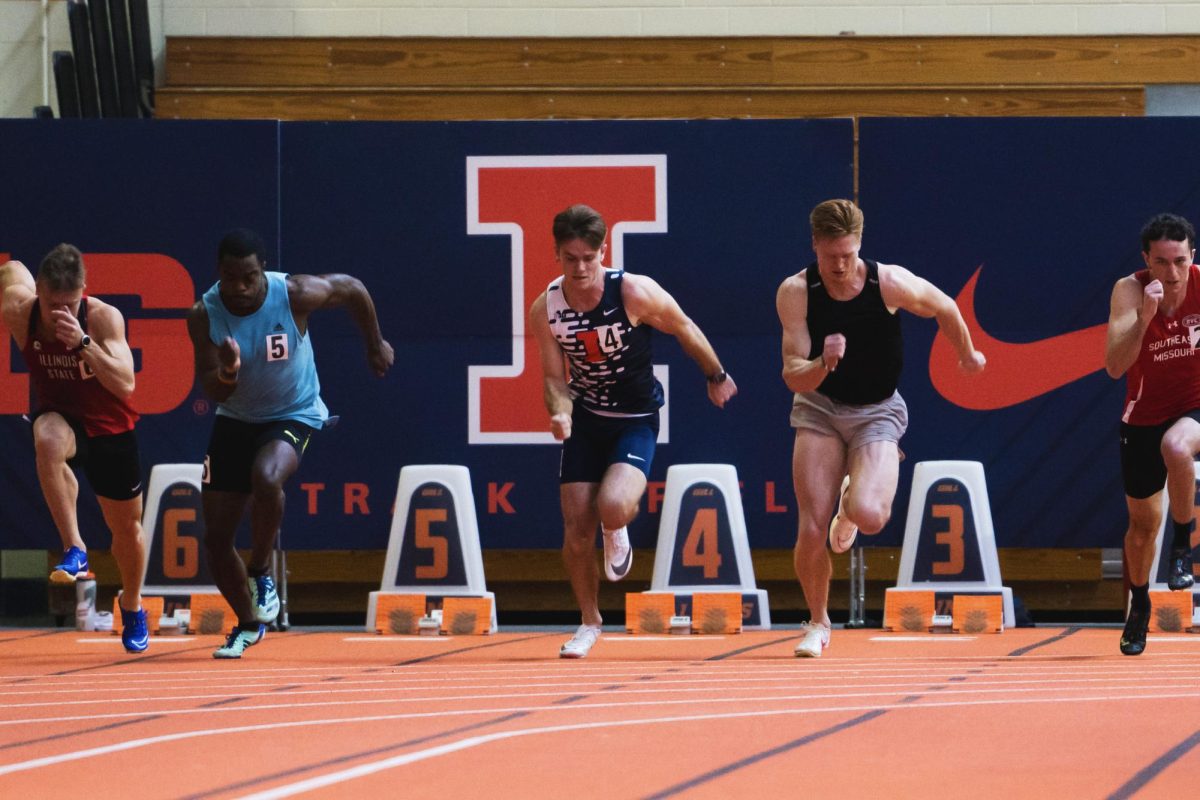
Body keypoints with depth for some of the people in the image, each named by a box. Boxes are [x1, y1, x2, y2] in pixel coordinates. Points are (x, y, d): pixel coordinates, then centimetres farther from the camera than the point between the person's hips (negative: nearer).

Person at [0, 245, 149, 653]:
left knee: (127, 526, 14)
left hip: (108, 425, 0)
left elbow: (125, 386, -36)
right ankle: (74, 550, -35)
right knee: (48, 441, -40)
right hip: (58, 415, 0)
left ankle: (132, 607, 43)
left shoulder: (104, 317, -27)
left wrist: (83, 342, -46)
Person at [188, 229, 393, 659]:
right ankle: (248, 623, 24)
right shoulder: (204, 316, -17)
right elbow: (213, 392, -17)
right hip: (236, 419, 3)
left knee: (266, 477, -37)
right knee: (216, 537, 1)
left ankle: (260, 573, -13)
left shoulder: (294, 295, -22)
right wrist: (227, 371, -40)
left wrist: (375, 345, 8)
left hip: (293, 415, -3)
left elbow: (352, 288, -3)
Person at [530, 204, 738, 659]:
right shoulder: (545, 310, -12)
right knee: (576, 529, -3)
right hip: (585, 418, 3)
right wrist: (560, 412, -24)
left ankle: (618, 534, 12)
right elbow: (554, 377, -2)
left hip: (636, 419, -3)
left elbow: (684, 330, -4)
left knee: (613, 507, -28)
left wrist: (716, 377, 10)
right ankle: (589, 623, 21)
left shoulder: (633, 293, -22)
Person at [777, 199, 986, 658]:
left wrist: (967, 356, 19)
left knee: (869, 515, -25)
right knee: (811, 528, -11)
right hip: (819, 408, 1)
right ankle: (818, 623, 15)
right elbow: (793, 376, -19)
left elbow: (944, 308, 2)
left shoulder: (890, 283, -19)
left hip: (877, 412, -1)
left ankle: (850, 507, 15)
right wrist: (822, 365, -41)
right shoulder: (795, 292, -17)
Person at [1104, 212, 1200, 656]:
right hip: (1144, 414, 1)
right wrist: (1145, 316, -40)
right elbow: (1114, 366, -29)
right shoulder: (1130, 290, -18)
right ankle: (1139, 604, 38)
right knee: (1143, 521, 11)